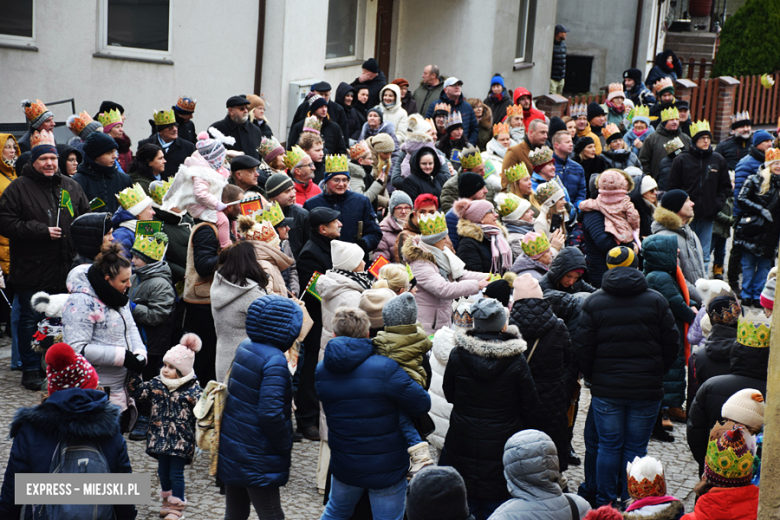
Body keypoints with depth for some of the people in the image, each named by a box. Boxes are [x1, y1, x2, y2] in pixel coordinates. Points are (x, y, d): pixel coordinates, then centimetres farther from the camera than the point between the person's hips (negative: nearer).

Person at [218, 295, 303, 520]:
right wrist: (286, 445, -11)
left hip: (231, 452, 8)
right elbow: (270, 413, -25)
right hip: (257, 460, -8)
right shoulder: (274, 360, -21)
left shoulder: (244, 348, 4)